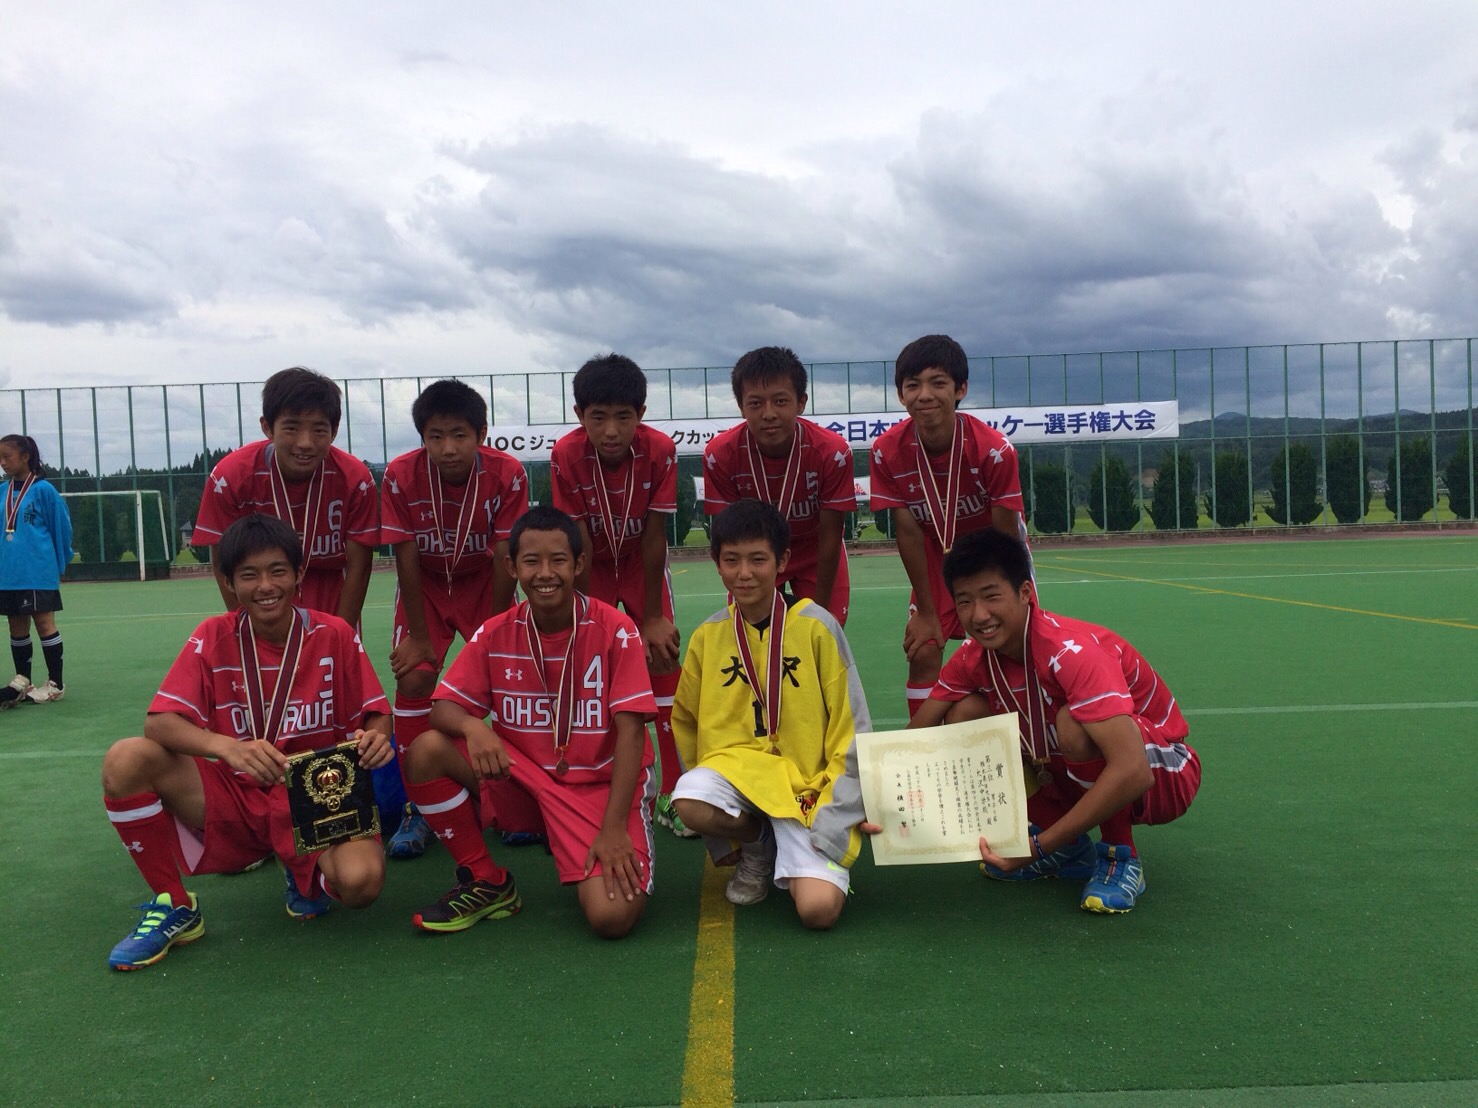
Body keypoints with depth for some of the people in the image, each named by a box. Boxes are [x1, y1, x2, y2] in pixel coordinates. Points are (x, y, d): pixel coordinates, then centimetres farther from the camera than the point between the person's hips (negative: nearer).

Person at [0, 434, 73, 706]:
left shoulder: (43, 489, -7)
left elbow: (61, 528, -2)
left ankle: (55, 684, 8)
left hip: (39, 572, -5)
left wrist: (60, 565, 4)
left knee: (44, 624, -1)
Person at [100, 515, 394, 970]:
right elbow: (159, 723, -14)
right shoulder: (214, 637, -4)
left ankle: (306, 874, 9)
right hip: (235, 798, 2)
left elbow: (375, 717, -2)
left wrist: (375, 738, -28)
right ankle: (175, 907, -3)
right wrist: (228, 747, -35)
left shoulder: (335, 635, -6)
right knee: (125, 760, -23)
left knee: (361, 881, -32)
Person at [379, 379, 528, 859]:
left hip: (484, 583, 0)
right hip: (425, 586, 0)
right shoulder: (400, 476, -24)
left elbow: (505, 558, -19)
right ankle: (417, 809, 1)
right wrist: (419, 635, -14)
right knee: (414, 678, -14)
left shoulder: (508, 474, -24)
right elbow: (406, 559, -18)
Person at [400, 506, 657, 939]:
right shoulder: (495, 634, -3)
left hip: (600, 785, -4)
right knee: (425, 751, -19)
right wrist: (472, 726, -29)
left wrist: (614, 828, -22)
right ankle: (486, 883, 1)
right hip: (522, 777, 4)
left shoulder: (615, 630, -14)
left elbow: (630, 731, -16)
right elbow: (443, 708, -4)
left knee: (612, 916, -26)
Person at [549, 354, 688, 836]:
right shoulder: (566, 456, -27)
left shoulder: (660, 451, -26)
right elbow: (579, 544, -22)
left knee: (662, 660, -5)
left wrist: (652, 616, -16)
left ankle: (672, 793, 5)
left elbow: (653, 536, -20)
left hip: (643, 565, 0)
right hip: (592, 567, 0)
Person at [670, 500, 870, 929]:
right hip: (738, 764, 3)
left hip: (810, 782, -3)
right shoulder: (707, 636, 3)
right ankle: (756, 847, 4)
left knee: (819, 908, -24)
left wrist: (840, 817, -10)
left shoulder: (816, 626, -6)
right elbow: (687, 724, 13)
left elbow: (850, 728, -4)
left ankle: (794, 859, 14)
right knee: (690, 803, -32)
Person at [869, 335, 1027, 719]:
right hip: (936, 558, 2)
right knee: (924, 652, -6)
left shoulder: (994, 449, -30)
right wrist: (925, 611, -12)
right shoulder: (888, 451, -23)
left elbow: (1006, 537, -20)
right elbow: (908, 532, -16)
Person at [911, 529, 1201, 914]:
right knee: (964, 715, -10)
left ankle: (1120, 857, -9)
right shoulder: (974, 658, -10)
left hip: (1163, 774, -7)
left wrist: (1040, 846, -39)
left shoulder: (1073, 651, -31)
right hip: (1084, 778, 7)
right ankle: (1070, 851, 2)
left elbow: (1132, 773, -41)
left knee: (1072, 724, -37)